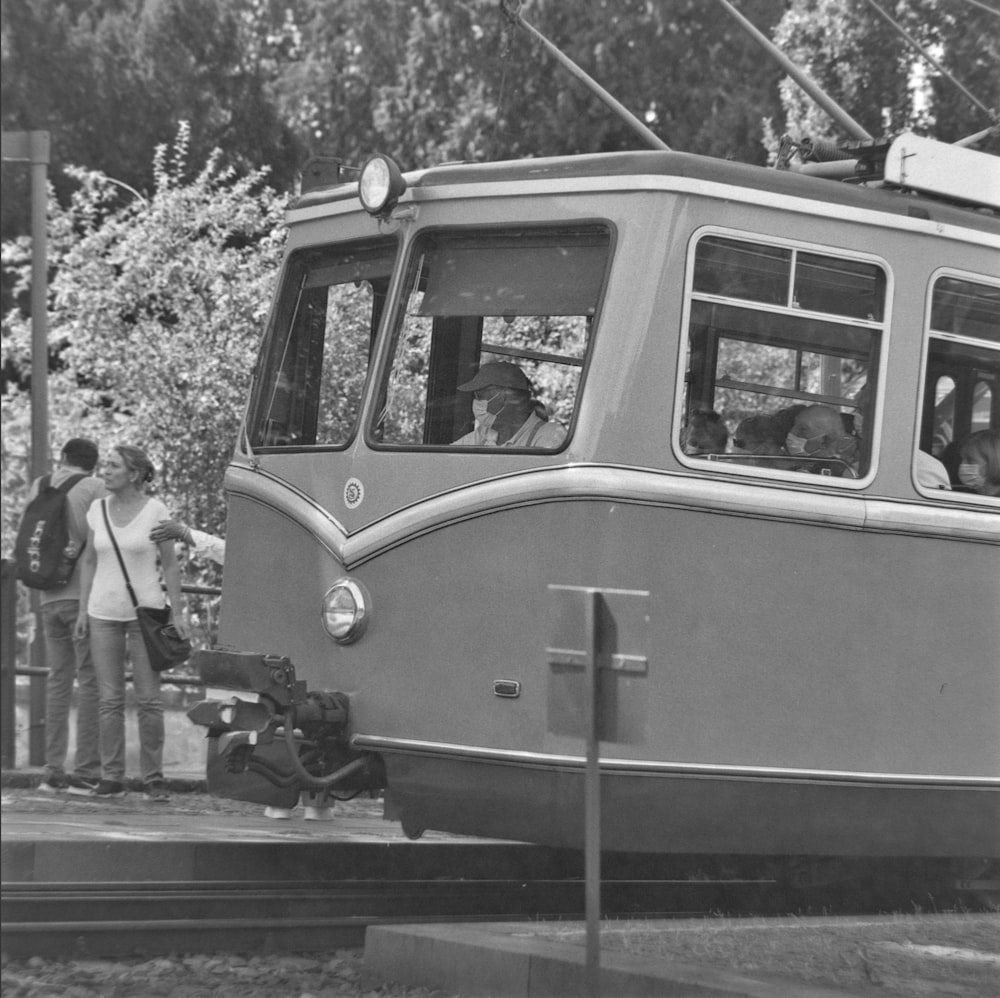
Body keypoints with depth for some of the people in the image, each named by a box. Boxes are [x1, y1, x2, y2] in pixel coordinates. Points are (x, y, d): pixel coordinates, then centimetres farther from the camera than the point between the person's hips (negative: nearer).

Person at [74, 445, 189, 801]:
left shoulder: (155, 510, -5)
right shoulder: (97, 509, 5)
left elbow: (170, 565, -1)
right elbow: (89, 561, 12)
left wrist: (177, 613, -5)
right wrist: (83, 610, 6)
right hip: (104, 612, 3)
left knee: (149, 699, -2)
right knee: (110, 699, 2)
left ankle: (153, 777, 5)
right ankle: (111, 778, 7)